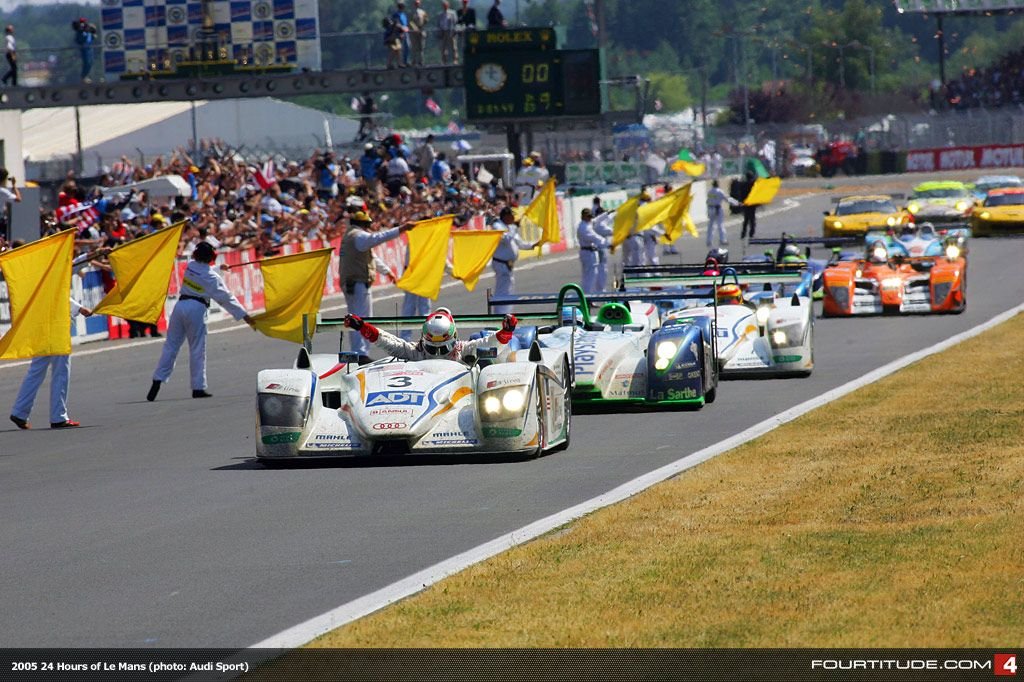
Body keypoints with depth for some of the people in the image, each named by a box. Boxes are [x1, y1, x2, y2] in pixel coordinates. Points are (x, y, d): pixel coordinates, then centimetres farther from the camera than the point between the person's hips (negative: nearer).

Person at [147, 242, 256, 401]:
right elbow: (226, 298, -7)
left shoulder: (190, 266, 5)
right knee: (197, 350, 3)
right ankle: (198, 388, 4)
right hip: (196, 310, -4)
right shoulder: (212, 277, -7)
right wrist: (245, 316, -4)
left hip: (181, 305, 4)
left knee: (170, 345, 10)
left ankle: (158, 380, 3)